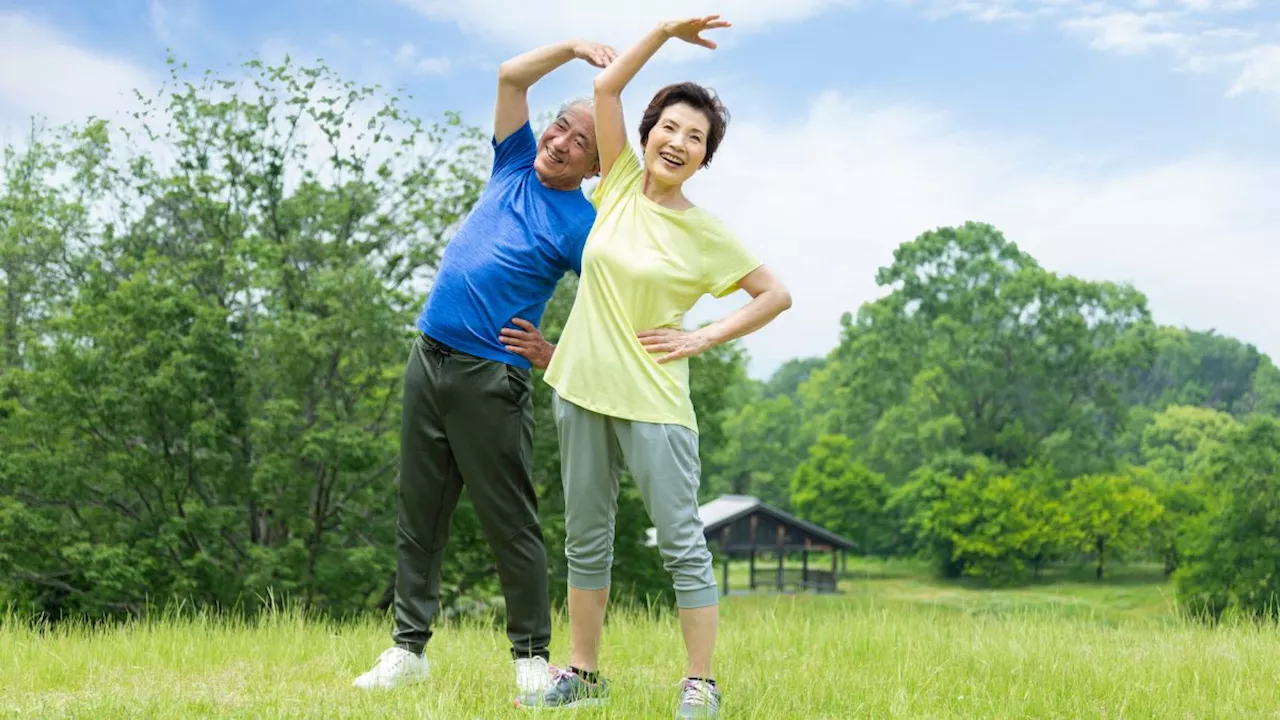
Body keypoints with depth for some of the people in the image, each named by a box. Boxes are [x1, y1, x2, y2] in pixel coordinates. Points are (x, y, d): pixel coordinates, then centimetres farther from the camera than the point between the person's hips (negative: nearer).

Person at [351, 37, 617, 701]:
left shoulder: (580, 224, -5)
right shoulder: (517, 166, 12)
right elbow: (511, 75, 11)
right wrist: (574, 47, 2)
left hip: (490, 377, -6)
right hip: (427, 358, 7)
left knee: (510, 524, -2)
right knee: (418, 515, 8)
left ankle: (532, 656, 8)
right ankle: (408, 648, 14)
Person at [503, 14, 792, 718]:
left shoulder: (706, 235, -4)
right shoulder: (621, 184, 5)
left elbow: (777, 295, 1)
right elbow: (606, 87, 6)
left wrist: (703, 338, -6)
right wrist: (666, 31, 2)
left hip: (651, 400, -4)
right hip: (583, 390, 4)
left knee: (681, 543, -2)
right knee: (586, 540, 12)